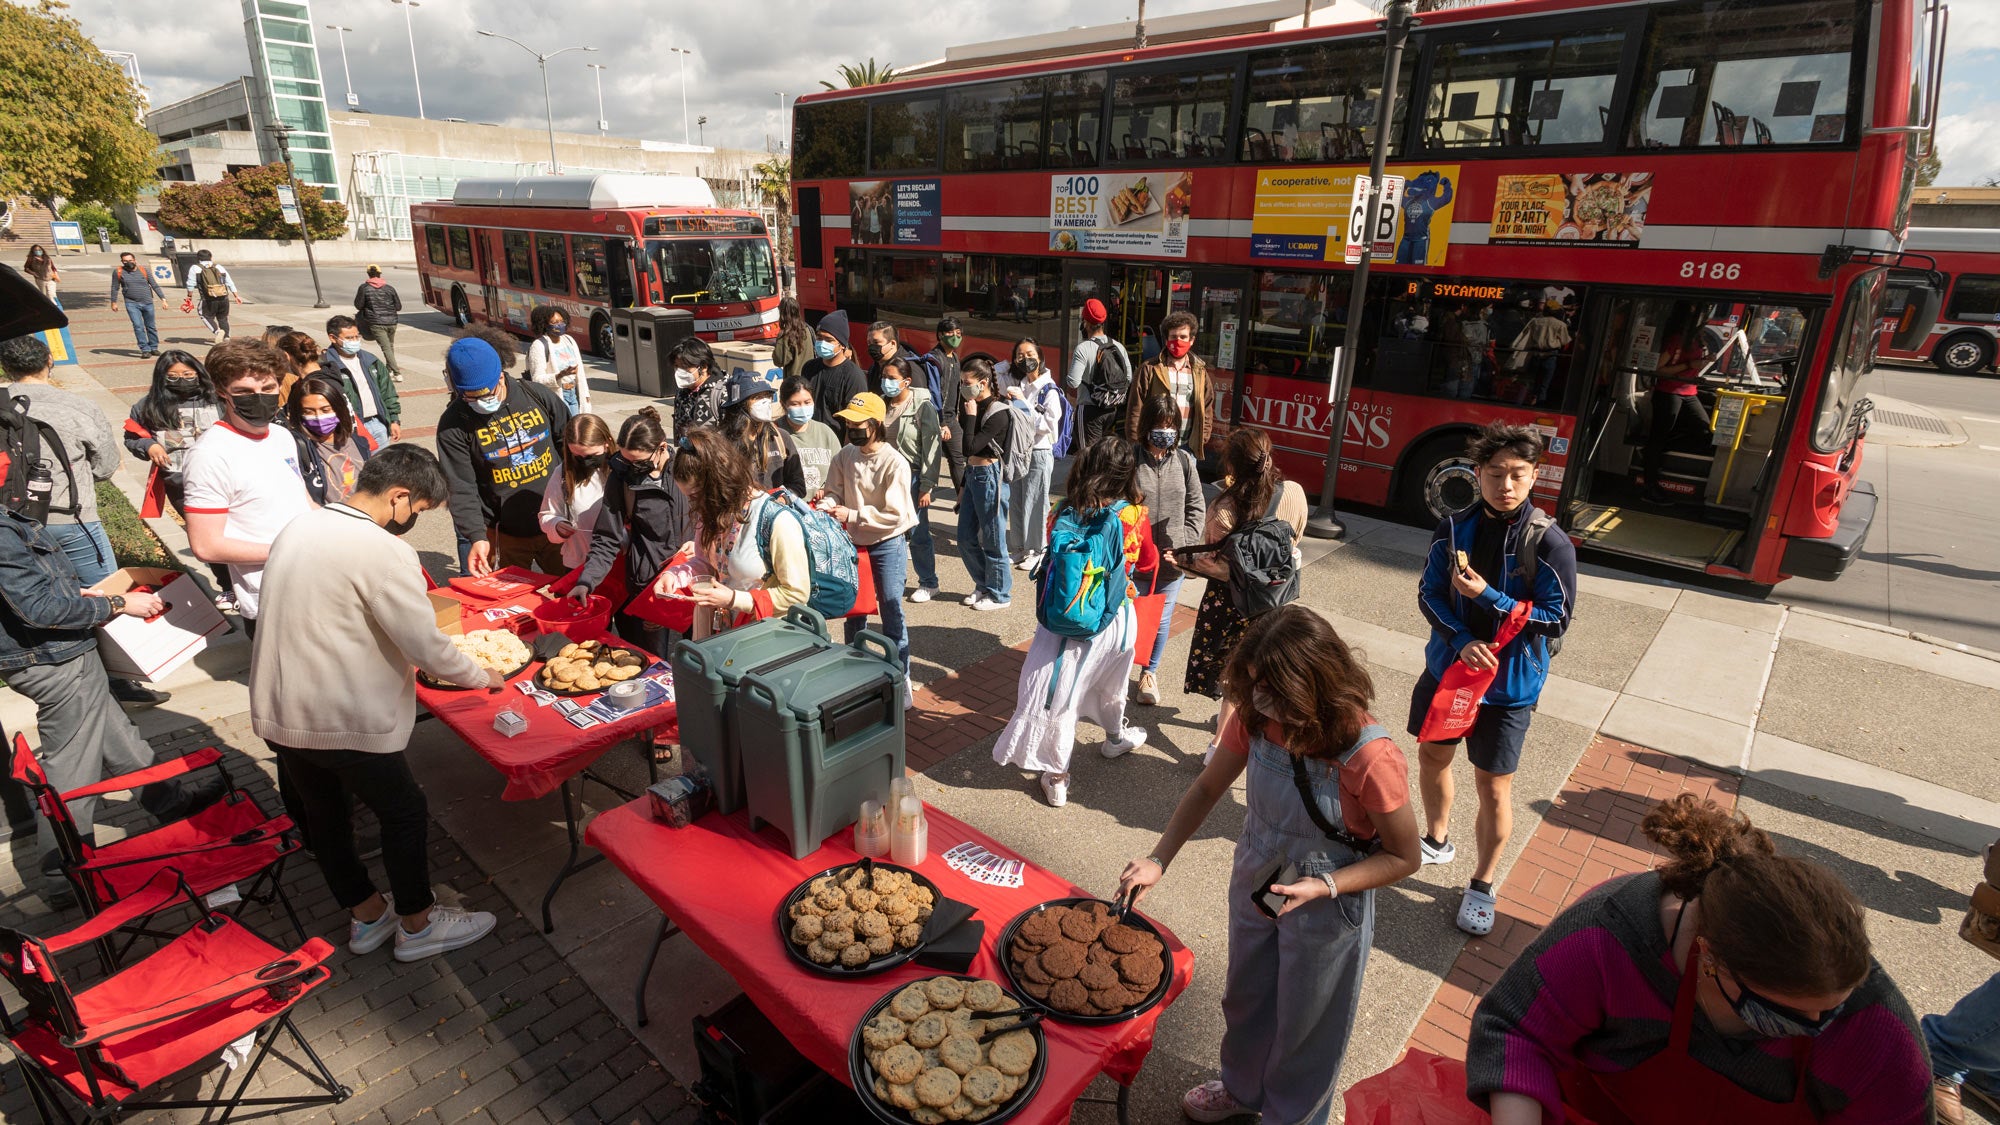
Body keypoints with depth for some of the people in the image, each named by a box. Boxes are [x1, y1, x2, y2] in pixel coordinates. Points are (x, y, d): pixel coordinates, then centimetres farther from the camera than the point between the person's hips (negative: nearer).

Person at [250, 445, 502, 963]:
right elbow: (428, 648, -22)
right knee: (405, 813, 11)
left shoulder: (297, 528, 5)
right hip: (346, 722, -8)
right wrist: (485, 677, -5)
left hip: (276, 711, 9)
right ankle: (417, 925, 27)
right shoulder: (384, 552, -23)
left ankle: (367, 915, 40)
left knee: (325, 811, 21)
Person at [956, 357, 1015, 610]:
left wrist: (970, 415, -16)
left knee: (992, 541, 2)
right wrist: (963, 485, 17)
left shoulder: (998, 414, -17)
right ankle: (984, 585, 31)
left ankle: (999, 594, 18)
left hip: (990, 476, -9)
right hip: (972, 475, 9)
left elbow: (969, 447, -23)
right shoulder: (974, 407, 9)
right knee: (965, 539, 13)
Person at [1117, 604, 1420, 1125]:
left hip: (1327, 908, -5)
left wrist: (1324, 886, -29)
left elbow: (1403, 857, -18)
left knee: (1304, 1024, 20)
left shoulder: (1370, 758, -33)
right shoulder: (1253, 718, -18)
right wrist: (1158, 860, -13)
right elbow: (1206, 790, -5)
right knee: (1245, 997, 28)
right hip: (1255, 886, 5)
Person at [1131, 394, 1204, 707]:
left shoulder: (1184, 461, 0)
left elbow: (1197, 508, 6)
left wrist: (1184, 545, -5)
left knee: (1161, 619, 14)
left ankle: (1150, 672, 35)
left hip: (1172, 560, 3)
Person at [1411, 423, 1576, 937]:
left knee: (1493, 786, 4)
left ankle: (1482, 884, 26)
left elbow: (1556, 620, -15)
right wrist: (1462, 640, -19)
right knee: (1433, 755, 20)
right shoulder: (1454, 528, -5)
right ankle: (1436, 840, 46)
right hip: (1447, 666, 4)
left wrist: (1488, 595, -25)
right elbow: (1429, 594, -3)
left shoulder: (1549, 543, -16)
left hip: (1508, 683, -4)